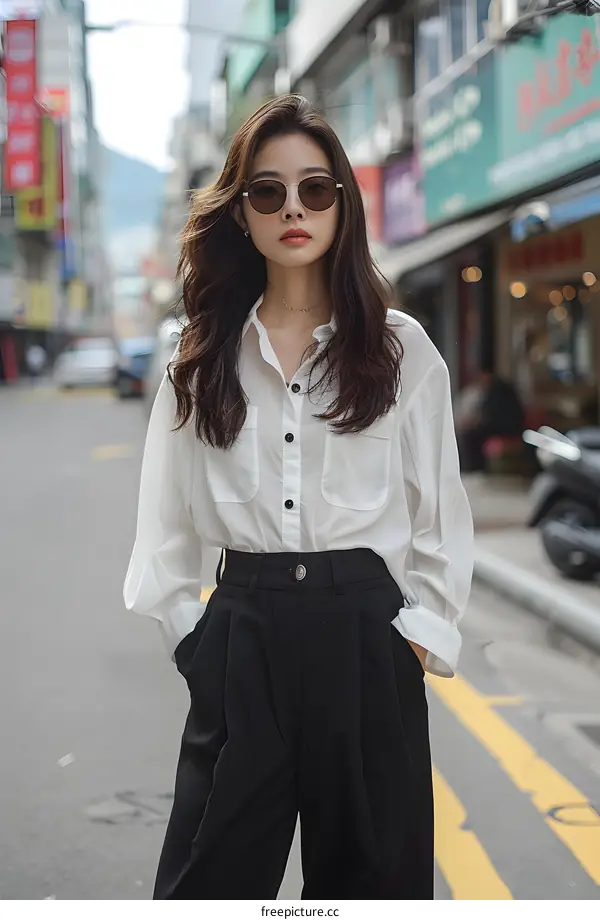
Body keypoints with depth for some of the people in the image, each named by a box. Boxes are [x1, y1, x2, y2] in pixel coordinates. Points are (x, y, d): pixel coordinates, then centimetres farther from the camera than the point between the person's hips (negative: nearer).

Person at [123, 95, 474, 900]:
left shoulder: (401, 349, 1)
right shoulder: (203, 357, 6)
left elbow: (442, 512, 3)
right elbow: (167, 518, 8)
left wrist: (421, 639, -3)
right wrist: (192, 637, 2)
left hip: (364, 635, -1)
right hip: (242, 639, 1)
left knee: (369, 876, 9)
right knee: (207, 875, 6)